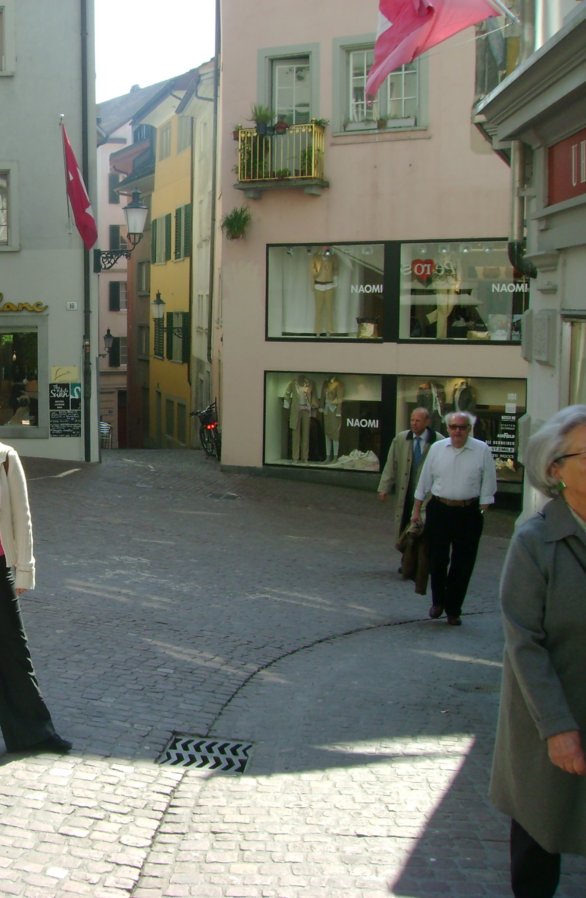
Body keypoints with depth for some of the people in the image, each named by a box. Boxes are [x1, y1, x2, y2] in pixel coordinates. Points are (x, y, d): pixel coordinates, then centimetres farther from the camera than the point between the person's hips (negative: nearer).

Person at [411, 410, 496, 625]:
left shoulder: (482, 450, -3)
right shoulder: (437, 448, 3)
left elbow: (487, 486, 0)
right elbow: (424, 481, 10)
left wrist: (481, 513, -5)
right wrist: (416, 510, 11)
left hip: (468, 513, -1)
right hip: (439, 510, 1)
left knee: (463, 566, 5)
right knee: (437, 560, 5)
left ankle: (453, 610, 19)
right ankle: (438, 601, 29)